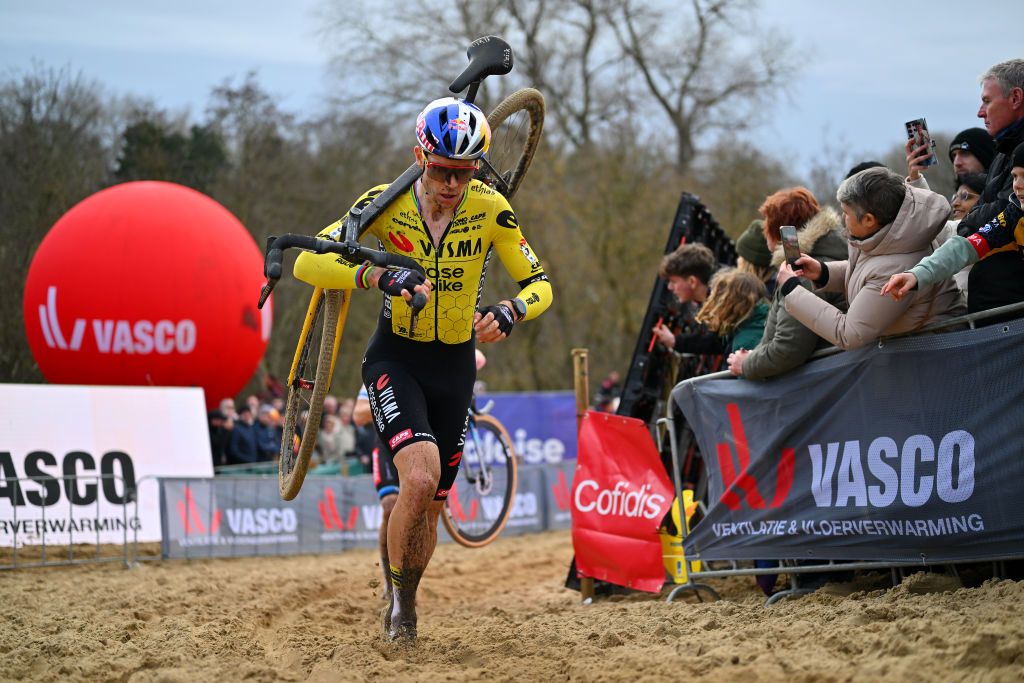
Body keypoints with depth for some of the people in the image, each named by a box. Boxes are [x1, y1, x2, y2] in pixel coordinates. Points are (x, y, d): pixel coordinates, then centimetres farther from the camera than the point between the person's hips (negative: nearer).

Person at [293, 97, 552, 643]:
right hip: (395, 359, -2)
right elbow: (308, 263, -22)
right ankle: (400, 599, -5)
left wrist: (510, 311, -30)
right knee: (422, 477, -26)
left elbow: (539, 285, -7)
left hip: (455, 367, 2)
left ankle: (404, 610, 34)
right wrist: (378, 274, -39)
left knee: (431, 504, 9)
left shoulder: (490, 209, -14)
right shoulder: (387, 203, -16)